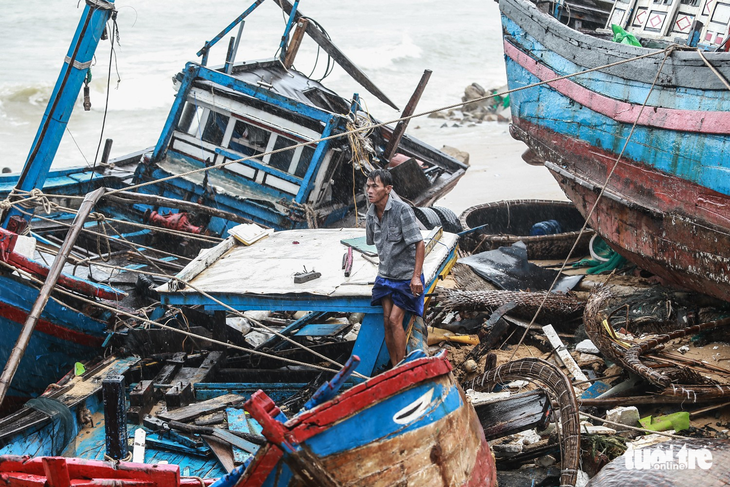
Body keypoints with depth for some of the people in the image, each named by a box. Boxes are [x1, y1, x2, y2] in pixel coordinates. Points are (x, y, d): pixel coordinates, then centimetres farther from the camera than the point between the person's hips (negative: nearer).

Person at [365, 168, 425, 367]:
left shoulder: (402, 210, -19)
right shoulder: (371, 214, 1)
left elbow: (420, 244, -18)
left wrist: (416, 276, -21)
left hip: (406, 275, -6)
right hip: (385, 276, 6)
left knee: (395, 320, -11)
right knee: (387, 321, 2)